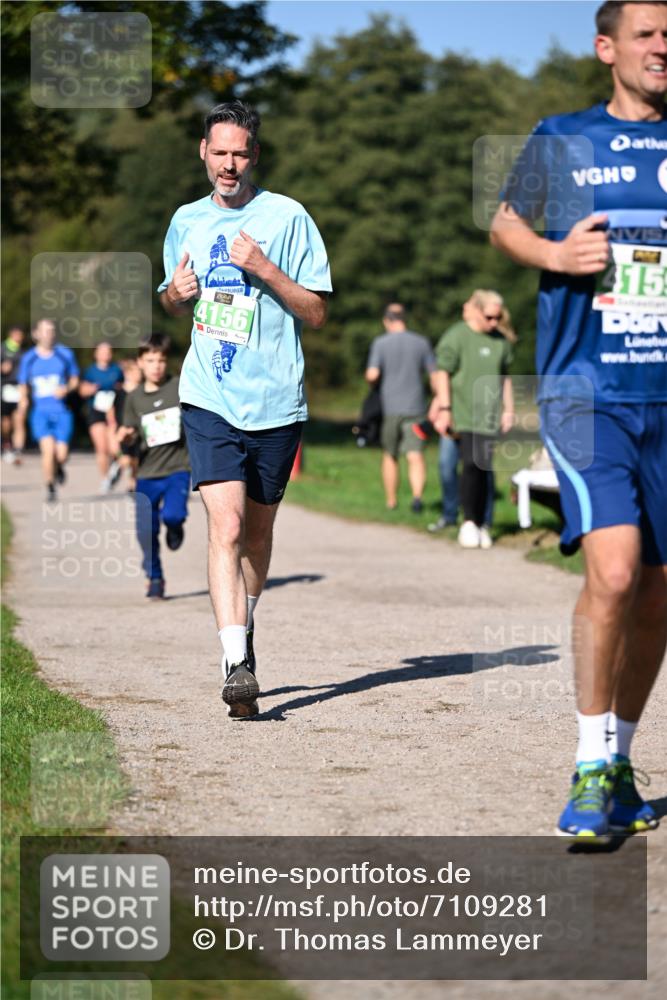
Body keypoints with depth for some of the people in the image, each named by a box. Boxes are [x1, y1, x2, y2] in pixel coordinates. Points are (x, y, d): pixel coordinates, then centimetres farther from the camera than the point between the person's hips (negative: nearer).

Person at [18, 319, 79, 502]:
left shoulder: (65, 354, 2)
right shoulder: (28, 359, 2)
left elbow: (74, 379, 13)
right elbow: (23, 385, 11)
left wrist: (66, 389, -8)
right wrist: (24, 399, -9)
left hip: (62, 411, 1)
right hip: (40, 411, -1)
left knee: (61, 453, -6)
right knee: (48, 449, -18)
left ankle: (59, 467, 33)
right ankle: (50, 488, 0)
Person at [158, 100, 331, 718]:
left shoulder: (287, 217, -1)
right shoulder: (187, 222, 11)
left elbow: (317, 312, -3)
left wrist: (264, 269, -16)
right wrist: (174, 292, 2)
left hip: (275, 401, -1)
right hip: (209, 399, 1)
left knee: (257, 530, 13)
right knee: (225, 527, -15)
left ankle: (244, 629, 37)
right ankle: (236, 665, -22)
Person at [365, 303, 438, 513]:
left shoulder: (380, 343, -3)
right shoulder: (422, 343, 4)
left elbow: (372, 375, -13)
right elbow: (435, 375, 3)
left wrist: (371, 381, 10)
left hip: (388, 408, 0)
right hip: (415, 408, 0)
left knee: (390, 456, 15)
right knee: (415, 456, -7)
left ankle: (391, 502, 23)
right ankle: (417, 495, -30)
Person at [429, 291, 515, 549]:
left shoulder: (500, 341, 13)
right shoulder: (456, 336, -3)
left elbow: (505, 377, 22)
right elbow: (443, 373, -4)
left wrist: (508, 409, 18)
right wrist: (444, 408, -9)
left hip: (489, 417, 5)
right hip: (463, 416, -4)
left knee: (486, 469, 3)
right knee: (472, 463, -15)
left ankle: (482, 523, 11)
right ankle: (469, 521, -4)